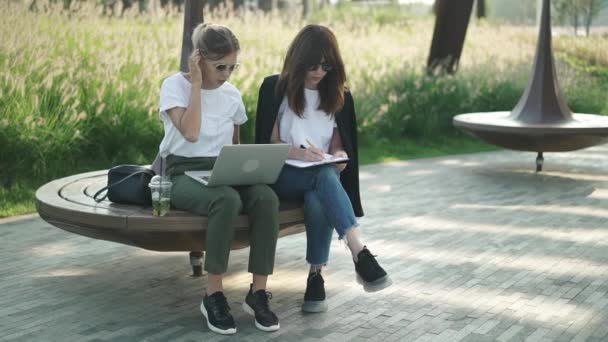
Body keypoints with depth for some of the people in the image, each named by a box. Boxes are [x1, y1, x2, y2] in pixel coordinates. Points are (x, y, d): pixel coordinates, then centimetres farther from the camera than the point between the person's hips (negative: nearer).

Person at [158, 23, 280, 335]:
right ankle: (213, 295, -25)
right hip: (185, 174, -5)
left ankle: (258, 293, -21)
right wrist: (197, 84, -15)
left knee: (267, 198, -29)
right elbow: (190, 133, -21)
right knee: (227, 199, -38)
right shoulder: (174, 85, -5)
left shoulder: (232, 94, 10)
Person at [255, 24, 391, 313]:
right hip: (283, 174, -3)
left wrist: (338, 155, -12)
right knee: (325, 176, -38)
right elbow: (268, 143, -2)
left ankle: (316, 276, -27)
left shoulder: (339, 96, 11)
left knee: (319, 200, -37)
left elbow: (338, 144, 13)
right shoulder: (275, 88, 1)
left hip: (323, 176, 3)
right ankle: (360, 254, -51)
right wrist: (299, 153, -22)